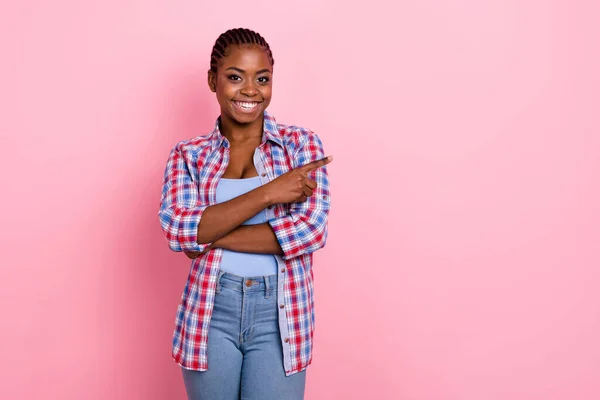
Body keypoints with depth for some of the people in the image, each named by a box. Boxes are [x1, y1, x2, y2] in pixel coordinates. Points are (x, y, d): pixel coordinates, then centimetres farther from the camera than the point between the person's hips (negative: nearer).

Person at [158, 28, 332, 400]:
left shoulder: (301, 143, 0)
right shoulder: (189, 155, 3)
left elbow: (312, 228, -13)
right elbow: (177, 230, -12)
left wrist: (209, 236, -13)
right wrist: (266, 193, -20)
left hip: (280, 314, -1)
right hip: (211, 311, 1)